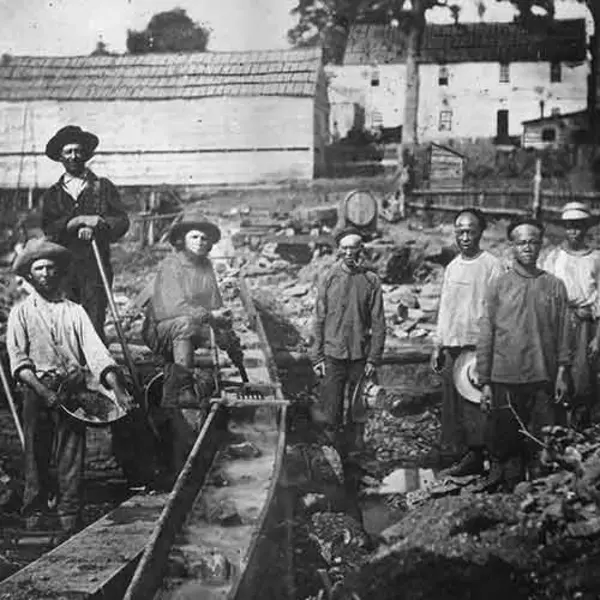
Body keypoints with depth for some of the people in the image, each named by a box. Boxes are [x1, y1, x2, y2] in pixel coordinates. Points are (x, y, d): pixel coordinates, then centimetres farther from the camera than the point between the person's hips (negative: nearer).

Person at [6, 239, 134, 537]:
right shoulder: (21, 312, 7)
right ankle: (34, 512, 12)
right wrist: (41, 388, -19)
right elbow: (18, 358, -3)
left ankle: (69, 512, 4)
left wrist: (118, 389, -14)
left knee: (72, 453, -2)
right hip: (37, 391, -1)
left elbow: (95, 350, -1)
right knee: (36, 453, 2)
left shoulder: (74, 311, 10)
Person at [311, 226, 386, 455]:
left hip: (360, 356, 0)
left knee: (357, 413, 7)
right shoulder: (329, 279, 2)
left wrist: (373, 359, -3)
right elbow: (319, 320, 4)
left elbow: (378, 323, 1)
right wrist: (317, 357, 0)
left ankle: (355, 453, 19)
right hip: (333, 355, 0)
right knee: (331, 413, -2)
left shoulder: (371, 281, 0)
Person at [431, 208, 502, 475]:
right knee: (450, 401, 7)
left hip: (475, 345, -6)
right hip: (450, 345, 6)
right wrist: (437, 345, 15)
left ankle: (475, 457, -1)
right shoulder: (452, 267, 15)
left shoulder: (490, 265, -5)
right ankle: (450, 451, 15)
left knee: (472, 402, -6)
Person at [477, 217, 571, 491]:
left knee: (541, 449, 3)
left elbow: (563, 333, 8)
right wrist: (485, 382, -1)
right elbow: (486, 336, 3)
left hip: (543, 380, 1)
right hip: (505, 379, -1)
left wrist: (562, 373, 0)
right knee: (504, 446, 4)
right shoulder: (500, 285, 3)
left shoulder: (554, 286, 6)